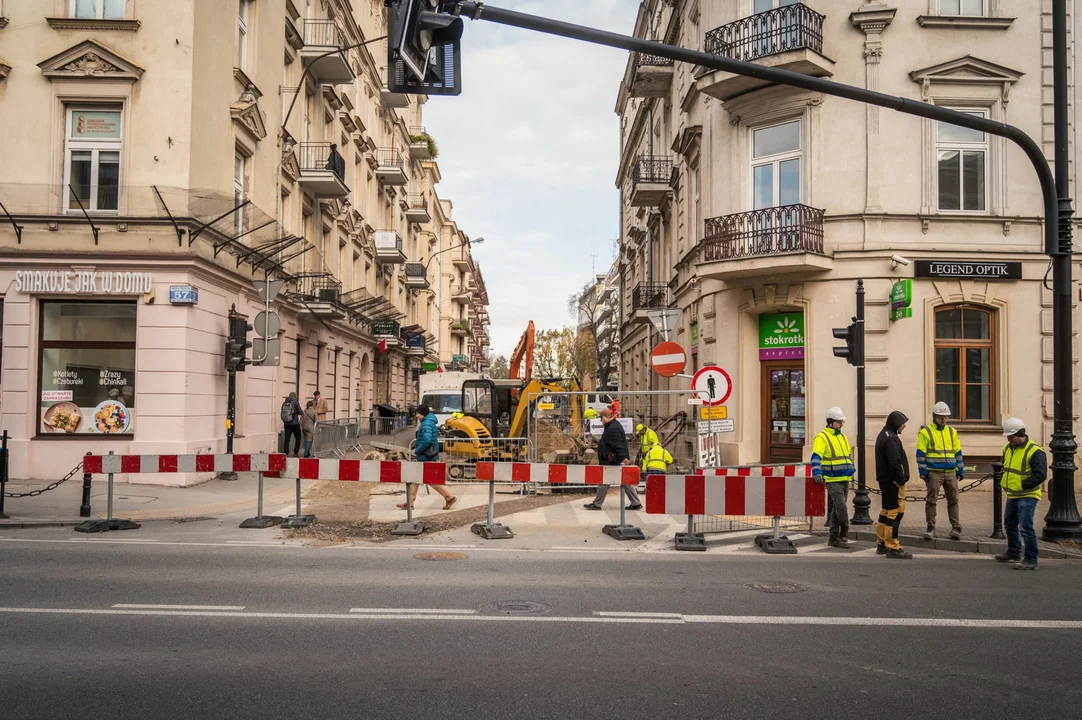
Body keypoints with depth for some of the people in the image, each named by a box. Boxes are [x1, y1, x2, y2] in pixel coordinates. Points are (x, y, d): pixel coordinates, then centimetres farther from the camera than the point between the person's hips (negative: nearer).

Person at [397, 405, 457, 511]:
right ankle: (409, 502, 15)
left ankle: (450, 497, 1)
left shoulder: (426, 424, -18)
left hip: (427, 458, -11)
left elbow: (427, 440, -30)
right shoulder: (431, 422, 15)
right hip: (427, 457, 11)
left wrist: (417, 450, -19)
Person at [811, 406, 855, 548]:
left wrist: (852, 470, 21)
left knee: (836, 509, 11)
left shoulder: (843, 437, 17)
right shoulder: (822, 437, -8)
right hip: (833, 480, -7)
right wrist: (817, 473, -33)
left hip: (845, 479, 7)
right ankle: (844, 534, -1)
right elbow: (816, 457, -19)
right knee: (841, 506, -13)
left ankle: (834, 538, 16)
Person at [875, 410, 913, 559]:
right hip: (893, 481, -11)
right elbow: (895, 463, -24)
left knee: (887, 511, 17)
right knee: (895, 512, -9)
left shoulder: (884, 435, 18)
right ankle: (892, 547, -9)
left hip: (885, 480, 11)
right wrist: (901, 479, -14)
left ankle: (882, 544, 24)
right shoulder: (891, 439, -17)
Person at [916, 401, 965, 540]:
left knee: (953, 500, 5)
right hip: (934, 472, -4)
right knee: (931, 501, 0)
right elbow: (920, 453, -3)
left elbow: (958, 452, 17)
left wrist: (960, 470, 12)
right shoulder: (925, 432, -2)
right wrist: (923, 471, -8)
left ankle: (956, 528, 11)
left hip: (951, 472, 4)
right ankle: (931, 528, 7)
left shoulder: (952, 432, 13)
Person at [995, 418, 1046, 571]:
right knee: (1009, 524, 19)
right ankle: (1014, 553, 37)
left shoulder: (1035, 451, -16)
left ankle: (1031, 560, 0)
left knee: (1025, 528, -10)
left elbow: (1040, 475, -21)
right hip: (1012, 495, 9)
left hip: (1027, 496, -9)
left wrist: (1022, 485, -19)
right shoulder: (1008, 449, 9)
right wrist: (1004, 481, 10)